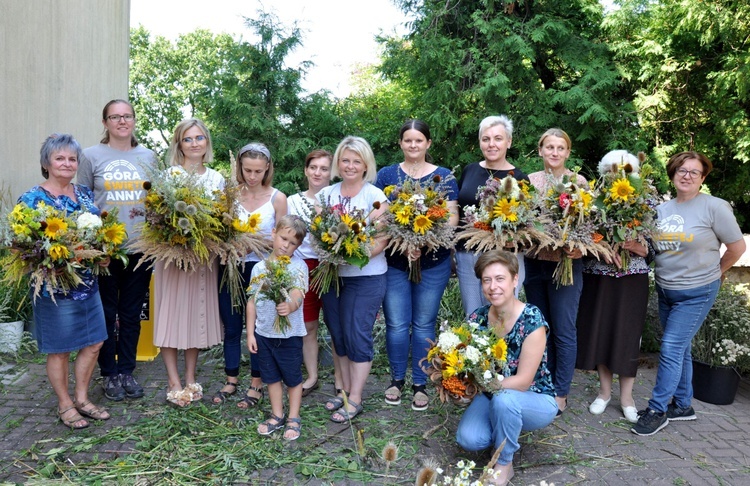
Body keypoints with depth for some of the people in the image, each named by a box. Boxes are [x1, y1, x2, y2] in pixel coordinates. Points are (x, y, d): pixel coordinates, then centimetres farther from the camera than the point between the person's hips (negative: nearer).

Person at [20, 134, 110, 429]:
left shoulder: (86, 195, 9)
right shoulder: (32, 199, -9)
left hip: (88, 284, 6)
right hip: (54, 286, -6)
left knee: (94, 342, 11)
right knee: (59, 349, 7)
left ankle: (81, 398, 29)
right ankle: (65, 405, 24)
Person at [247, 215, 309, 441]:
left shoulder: (298, 266, -10)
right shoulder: (259, 267, 0)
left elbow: (298, 296, -24)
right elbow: (252, 301, 5)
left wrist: (290, 306, -47)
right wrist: (250, 333, 5)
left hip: (289, 334, -3)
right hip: (264, 333, 4)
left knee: (293, 378, 10)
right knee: (271, 377, 17)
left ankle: (293, 419, 27)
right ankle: (277, 416, 34)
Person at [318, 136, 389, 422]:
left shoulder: (375, 196, -6)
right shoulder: (326, 194, 8)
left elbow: (383, 239, -10)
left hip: (365, 277, -5)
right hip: (331, 274, 5)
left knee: (357, 335, -3)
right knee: (337, 334, 12)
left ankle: (355, 399, 9)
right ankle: (344, 389, 27)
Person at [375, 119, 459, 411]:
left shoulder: (444, 177, 3)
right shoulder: (386, 175, 4)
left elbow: (452, 217, -3)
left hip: (433, 263, 0)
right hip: (394, 263, 0)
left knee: (424, 325, 8)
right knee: (396, 325, 3)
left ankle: (420, 384, 23)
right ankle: (397, 378, 26)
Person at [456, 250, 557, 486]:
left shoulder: (532, 321, -24)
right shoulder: (477, 318, -10)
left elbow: (523, 381, -24)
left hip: (536, 401, -4)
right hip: (492, 397, 4)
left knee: (504, 400, -37)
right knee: (468, 439, -22)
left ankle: (504, 465, -9)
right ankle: (505, 433, 13)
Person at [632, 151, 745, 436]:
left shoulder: (714, 207, -12)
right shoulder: (662, 209, 5)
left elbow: (737, 247, -5)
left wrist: (714, 272, 4)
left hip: (696, 293, -6)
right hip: (665, 290, 6)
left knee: (671, 348, -7)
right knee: (680, 349, 15)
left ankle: (658, 410, 5)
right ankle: (683, 406, 28)